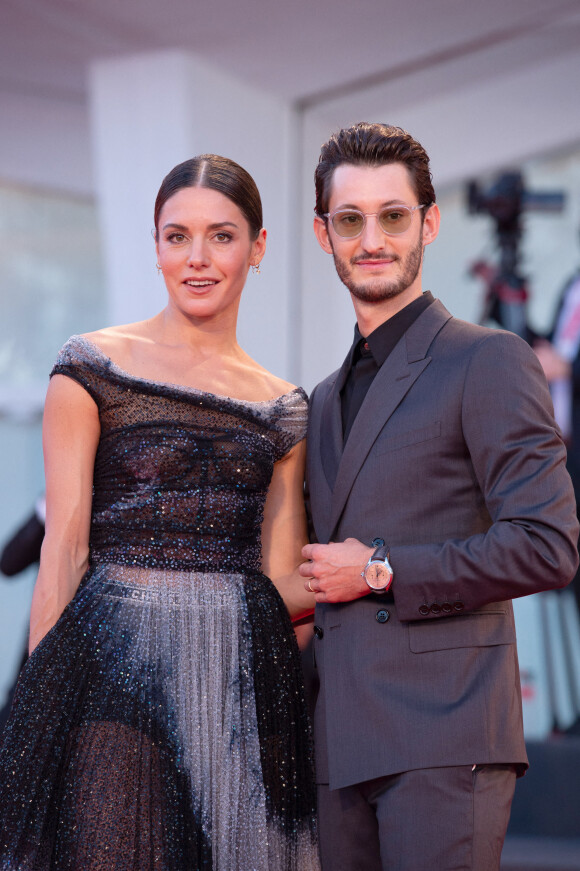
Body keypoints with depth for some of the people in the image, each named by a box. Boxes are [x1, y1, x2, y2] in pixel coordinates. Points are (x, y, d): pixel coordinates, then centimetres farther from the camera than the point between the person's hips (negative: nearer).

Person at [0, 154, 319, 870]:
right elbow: (65, 548, -3)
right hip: (115, 668, -3)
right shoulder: (94, 366, 2)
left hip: (242, 677, 4)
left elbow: (280, 582, 13)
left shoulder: (282, 406, 13)